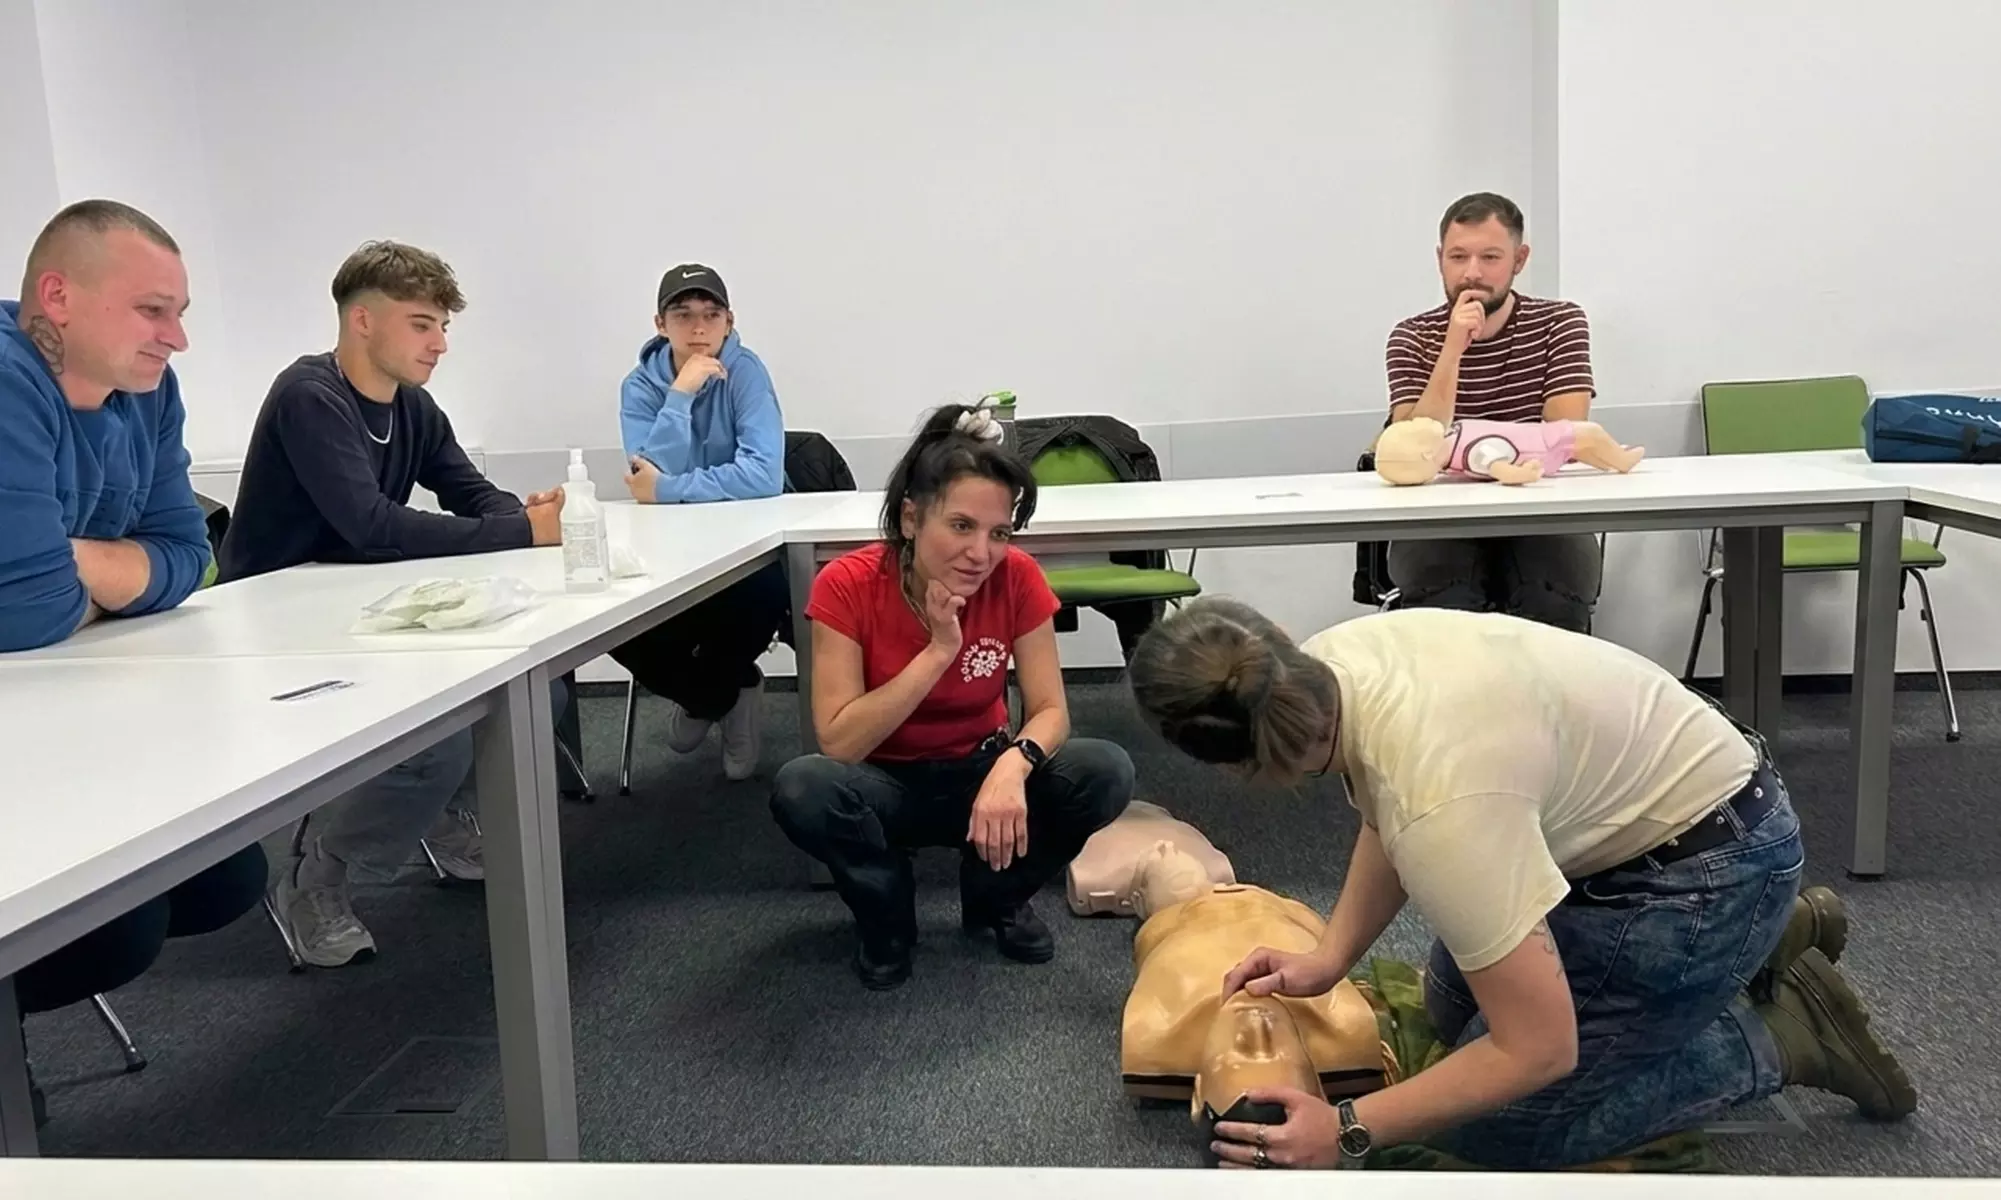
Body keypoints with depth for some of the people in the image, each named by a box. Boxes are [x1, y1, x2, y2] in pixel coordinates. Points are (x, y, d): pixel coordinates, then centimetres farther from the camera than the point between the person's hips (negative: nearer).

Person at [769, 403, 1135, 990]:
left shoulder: (1016, 578, -17)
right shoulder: (846, 585, -22)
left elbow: (1050, 710, -15)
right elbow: (839, 744, -25)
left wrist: (1013, 765, -38)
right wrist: (937, 651, -33)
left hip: (980, 774, 2)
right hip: (886, 784, -2)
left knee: (1105, 773, -25)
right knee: (801, 789, -34)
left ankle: (995, 897, 4)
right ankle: (886, 913, -2)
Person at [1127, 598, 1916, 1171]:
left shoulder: (1439, 797, -38)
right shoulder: (1331, 660, -14)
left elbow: (1538, 1050, -28)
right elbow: (1383, 816, 8)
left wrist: (1347, 1130, -23)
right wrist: (1328, 959, -1)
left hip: (1712, 862, -8)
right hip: (1628, 808, 8)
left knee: (1486, 1123, -5)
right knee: (1454, 1006, 24)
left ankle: (1780, 1037, 8)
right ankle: (1773, 937, 26)